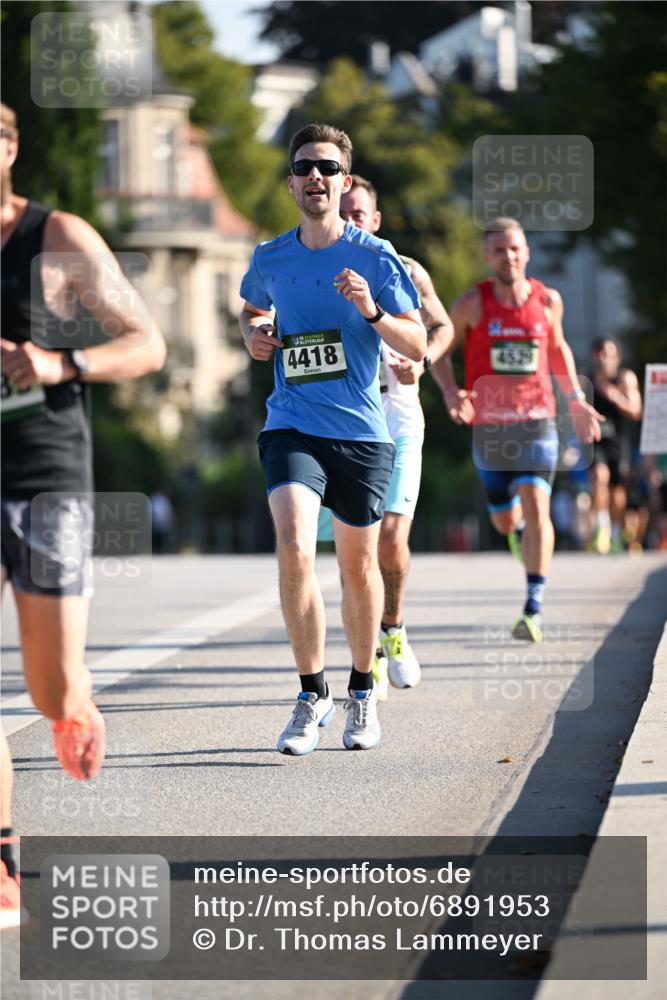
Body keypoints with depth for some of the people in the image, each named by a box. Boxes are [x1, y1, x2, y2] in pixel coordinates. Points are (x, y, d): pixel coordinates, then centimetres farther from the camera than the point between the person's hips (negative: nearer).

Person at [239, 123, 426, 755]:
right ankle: (311, 696, -8)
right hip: (292, 428, 0)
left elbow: (417, 346, -3)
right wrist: (255, 337, 6)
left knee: (358, 566, 11)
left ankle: (361, 692, 31)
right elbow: (252, 312, 28)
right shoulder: (270, 260, 6)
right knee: (293, 550, -20)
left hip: (361, 433, 0)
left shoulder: (375, 256, -2)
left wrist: (371, 311, -19)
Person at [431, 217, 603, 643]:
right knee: (506, 522, 11)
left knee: (536, 507, -17)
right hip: (488, 427, 1)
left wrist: (577, 400, 13)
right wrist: (451, 392, -15)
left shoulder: (547, 300, 0)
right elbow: (439, 351, 4)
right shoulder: (472, 304, -6)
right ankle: (524, 527, 51)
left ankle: (534, 608, -17)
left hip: (537, 420, -1)